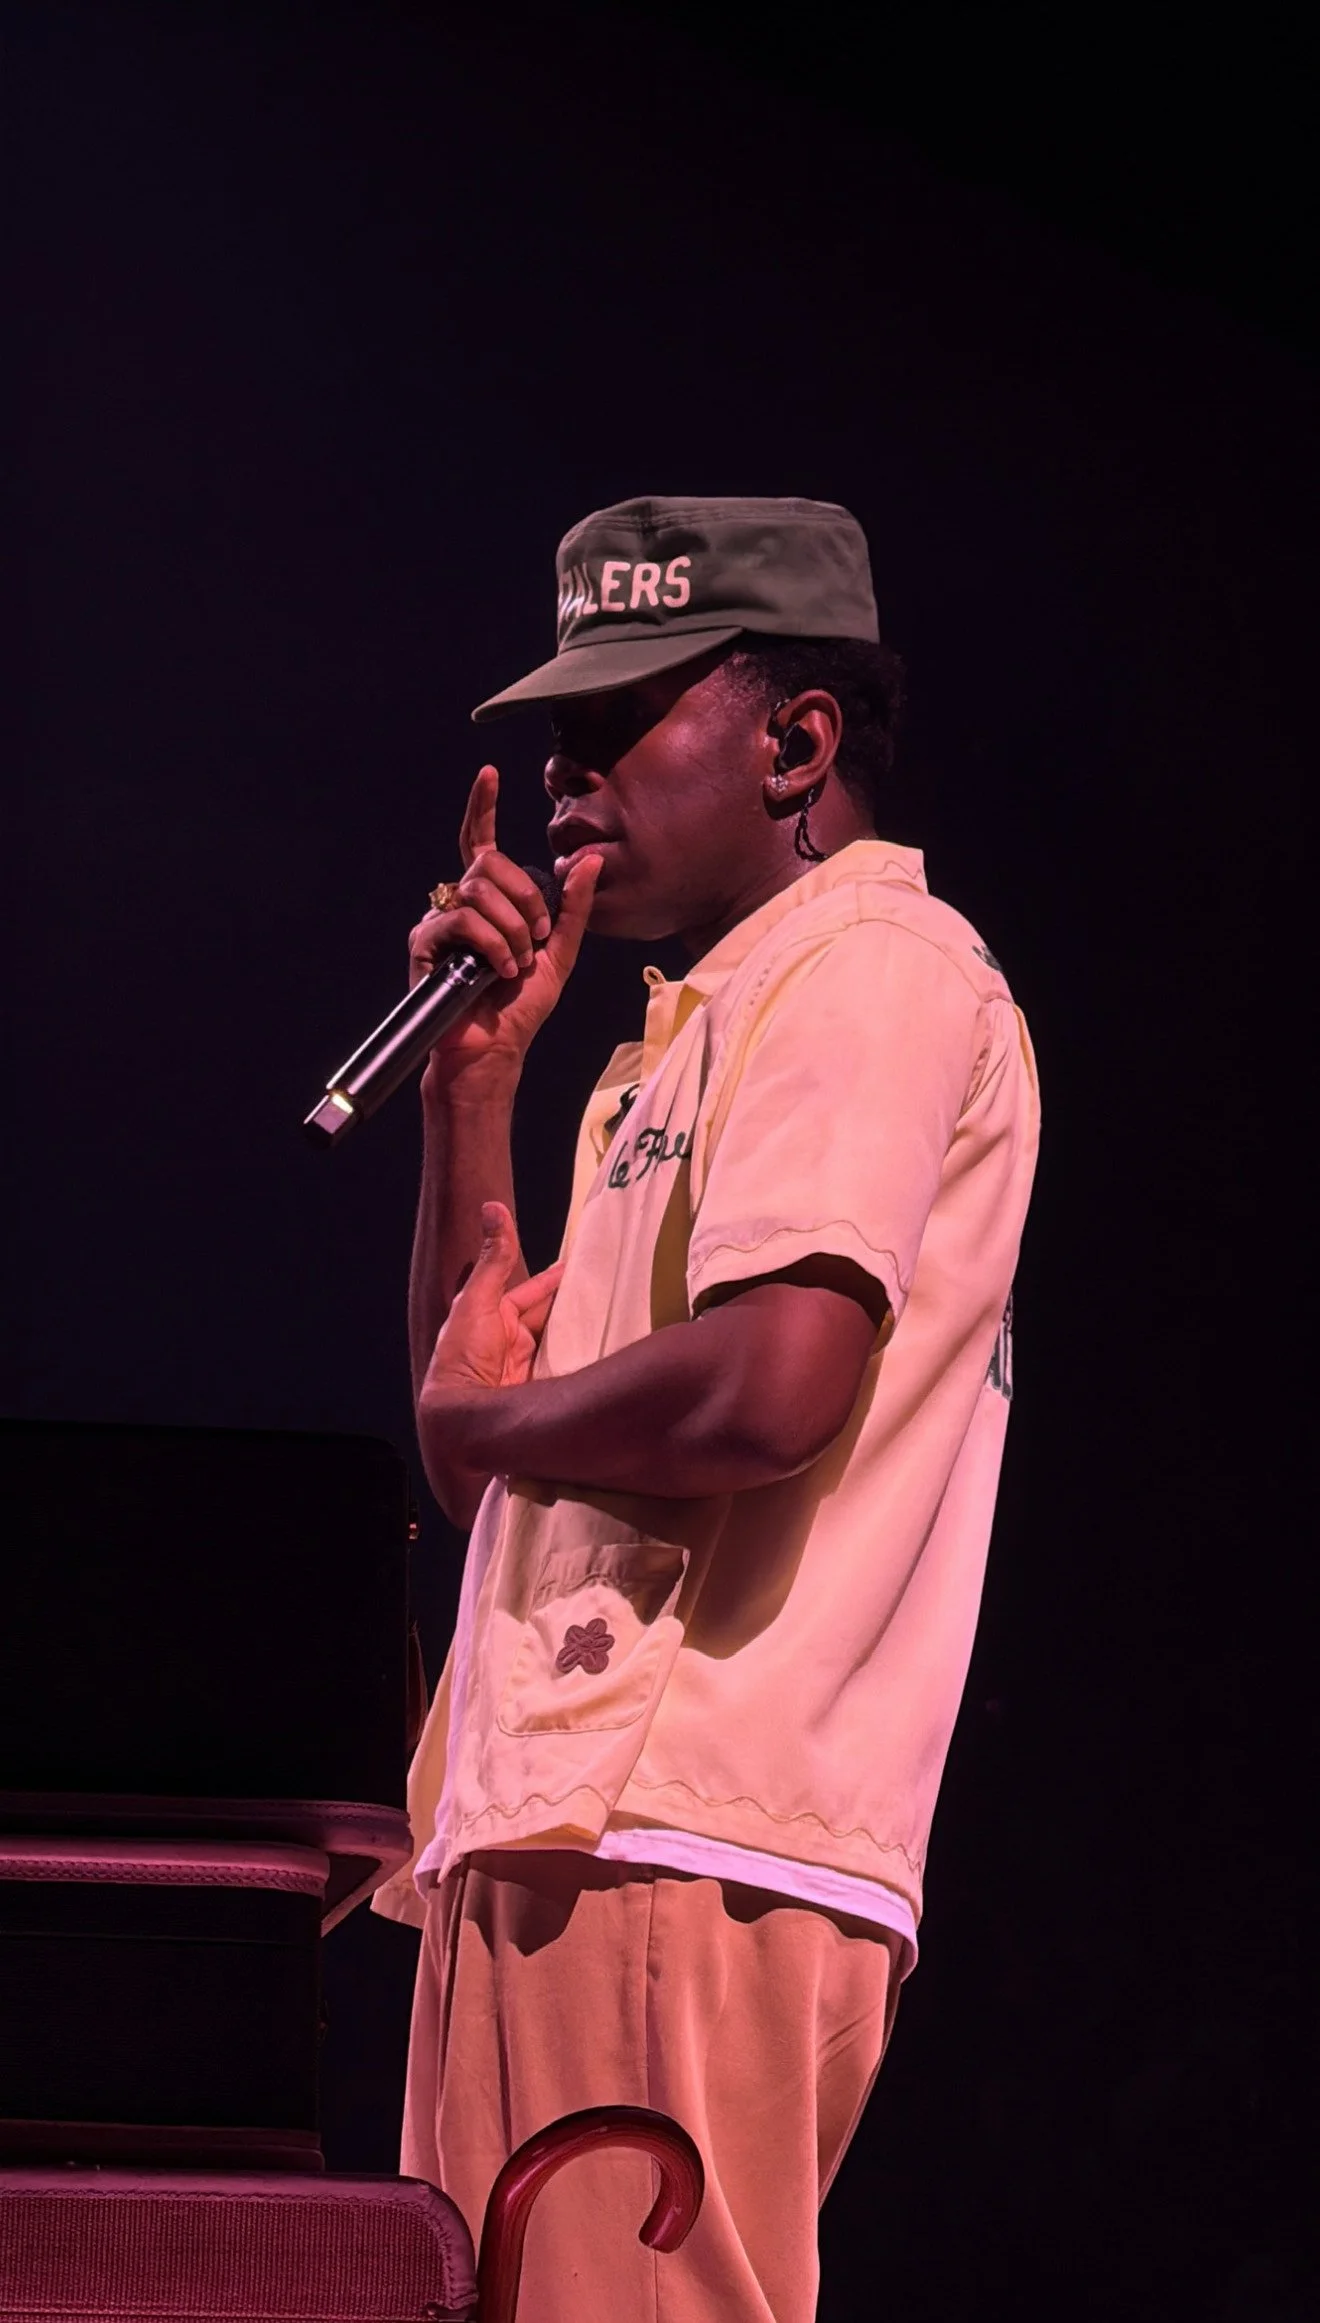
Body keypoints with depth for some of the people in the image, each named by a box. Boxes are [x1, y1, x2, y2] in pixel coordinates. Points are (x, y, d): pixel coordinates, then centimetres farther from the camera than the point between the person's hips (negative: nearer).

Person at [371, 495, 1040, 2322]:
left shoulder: (872, 967, -6)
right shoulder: (700, 1022, 25)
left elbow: (769, 1394, -22)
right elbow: (482, 1452, 25)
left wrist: (482, 1412, -4)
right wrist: (477, 1076, 17)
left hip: (679, 1862, -10)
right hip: (552, 1842, 10)